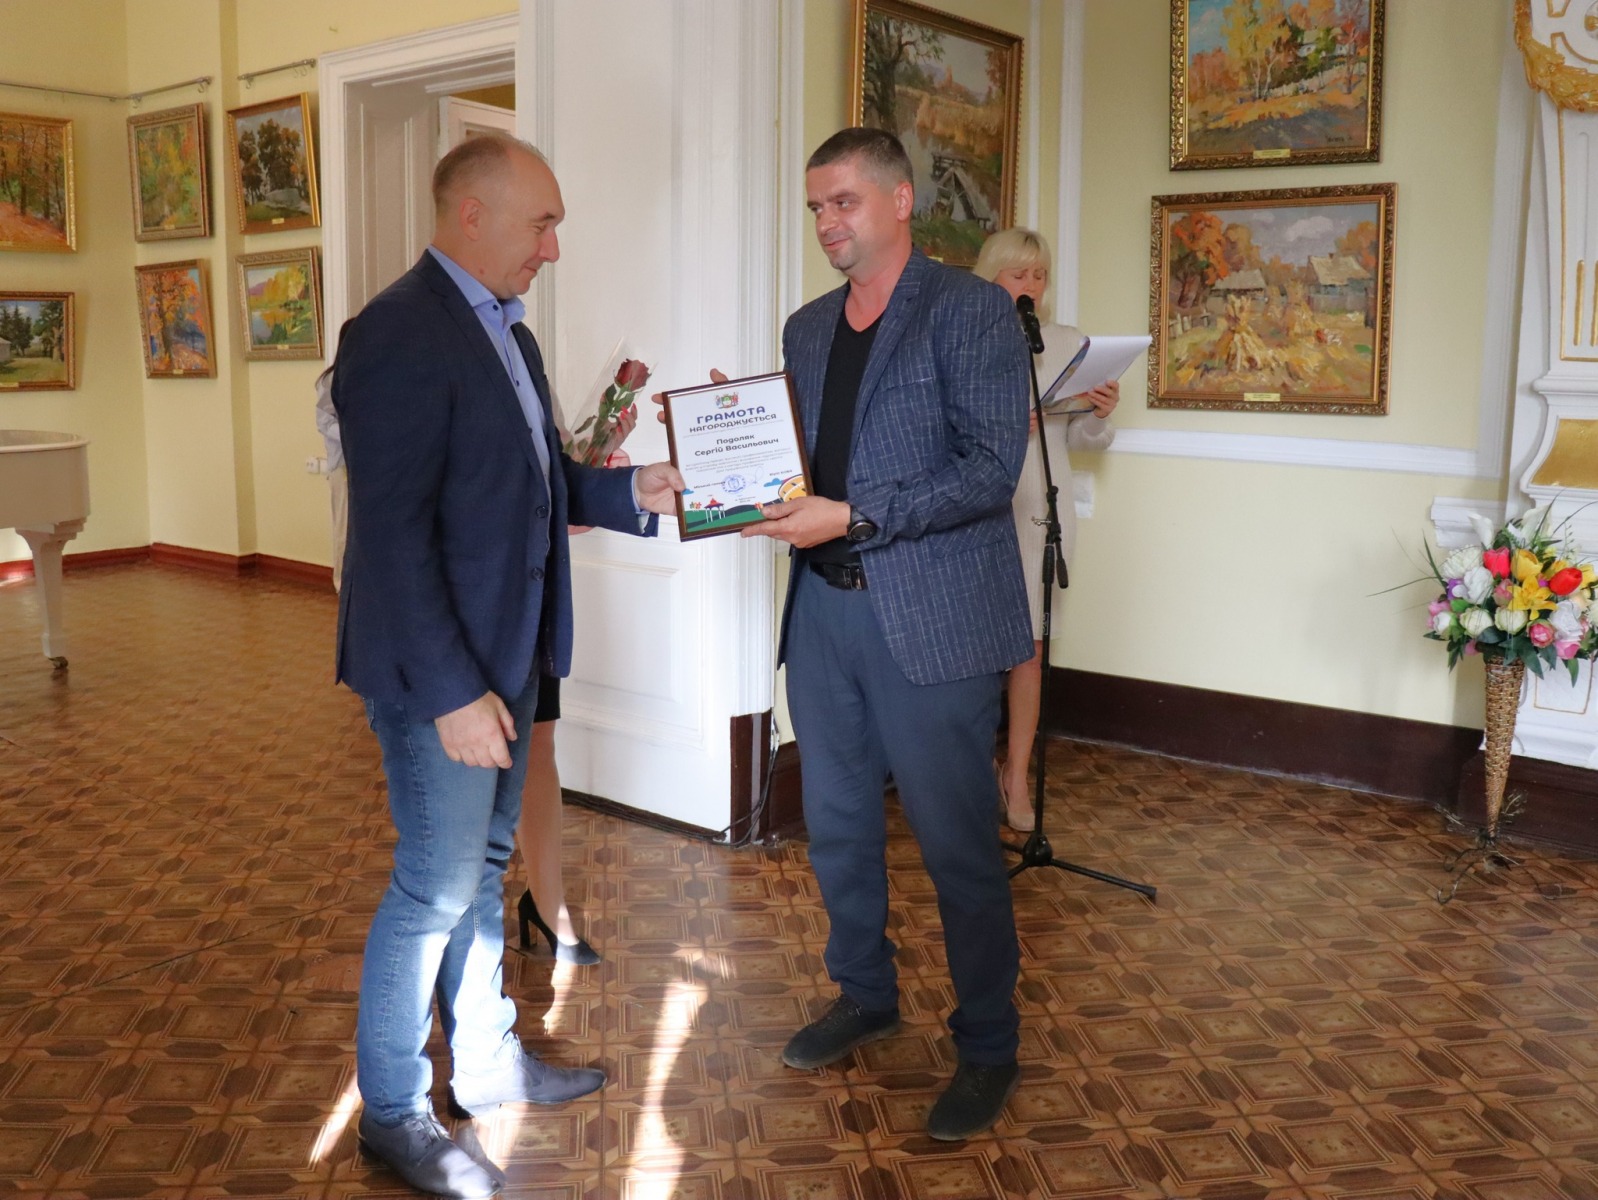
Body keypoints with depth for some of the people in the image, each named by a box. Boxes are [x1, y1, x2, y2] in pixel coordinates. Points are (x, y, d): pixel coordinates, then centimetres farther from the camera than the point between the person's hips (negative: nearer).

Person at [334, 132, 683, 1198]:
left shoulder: (505, 329, 12)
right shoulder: (400, 336, -19)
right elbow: (394, 535, -23)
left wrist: (632, 492, 0)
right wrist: (453, 694, -23)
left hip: (505, 656, 9)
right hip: (442, 672, -9)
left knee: (483, 865, 20)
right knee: (436, 887, 3)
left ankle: (486, 1060, 38)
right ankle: (393, 1112, 23)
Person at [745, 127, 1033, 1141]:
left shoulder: (970, 310, -6)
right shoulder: (807, 328, 15)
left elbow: (991, 466, -15)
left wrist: (851, 517, -20)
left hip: (931, 619, -6)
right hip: (824, 611, 7)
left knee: (958, 843, 2)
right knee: (838, 828, 17)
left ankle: (989, 1048, 21)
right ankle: (866, 997, 38)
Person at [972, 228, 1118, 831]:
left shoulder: (1069, 344, 13)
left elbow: (1081, 438, 13)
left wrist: (1100, 415, -8)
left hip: (1042, 509, 3)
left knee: (1029, 645, 3)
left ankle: (1017, 776, 13)